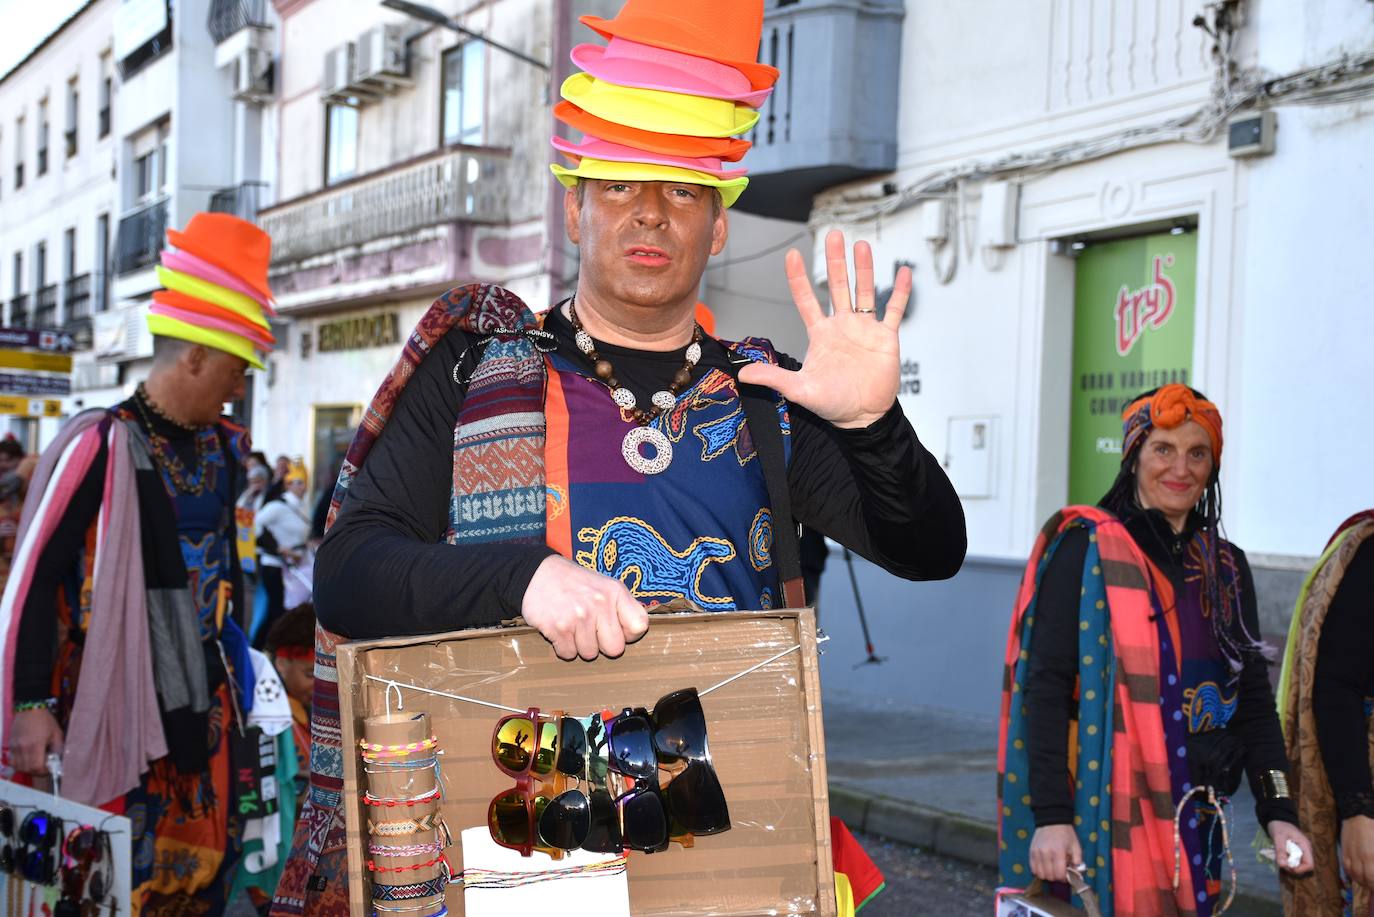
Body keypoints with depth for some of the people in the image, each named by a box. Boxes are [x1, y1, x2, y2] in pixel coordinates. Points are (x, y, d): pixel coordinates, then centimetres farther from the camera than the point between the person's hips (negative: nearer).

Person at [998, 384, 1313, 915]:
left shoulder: (1226, 567, 10)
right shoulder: (1087, 549, -6)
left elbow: (1254, 698, 11)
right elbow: (1046, 687, -12)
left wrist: (1279, 813, 0)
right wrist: (1050, 815, -19)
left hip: (1195, 818, 5)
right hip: (1106, 815, -5)